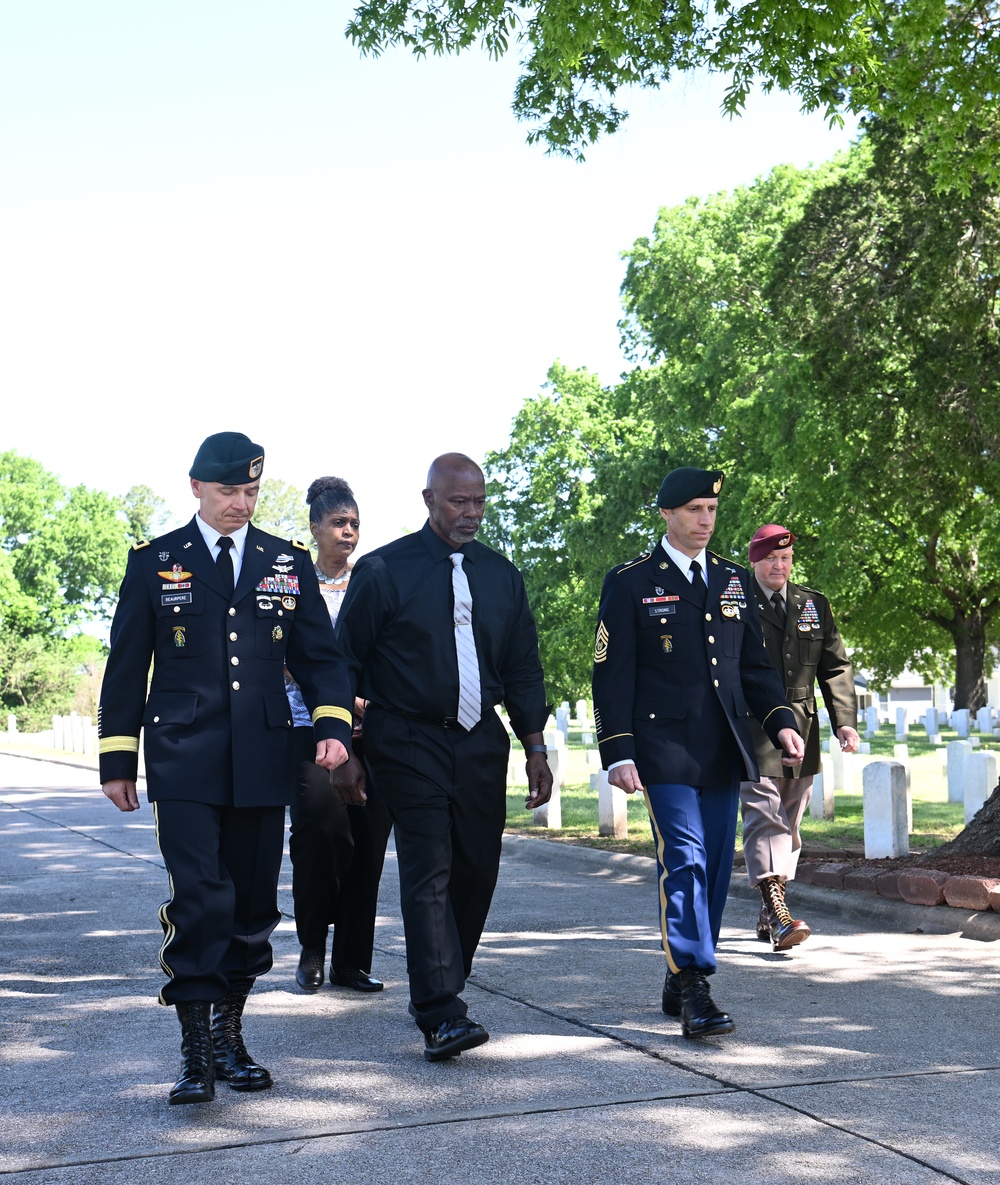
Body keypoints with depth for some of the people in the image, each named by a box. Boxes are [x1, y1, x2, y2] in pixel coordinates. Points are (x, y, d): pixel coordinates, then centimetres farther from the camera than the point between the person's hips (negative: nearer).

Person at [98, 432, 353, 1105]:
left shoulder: (289, 563, 11)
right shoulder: (155, 563, 6)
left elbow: (320, 656, 12)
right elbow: (126, 667, 9)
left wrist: (334, 726, -5)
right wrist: (118, 759, 6)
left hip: (262, 765, 3)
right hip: (183, 763, -2)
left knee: (254, 905, 7)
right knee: (199, 901, -12)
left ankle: (228, 1036, 22)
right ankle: (197, 1052, -4)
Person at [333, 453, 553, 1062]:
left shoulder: (501, 574, 11)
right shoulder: (383, 570, -3)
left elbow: (523, 666, 16)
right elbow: (347, 663, 0)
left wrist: (536, 747, 10)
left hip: (482, 743, 5)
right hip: (410, 743, -5)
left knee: (478, 871, 5)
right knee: (429, 871, -12)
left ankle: (444, 989, 23)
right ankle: (441, 1014, -12)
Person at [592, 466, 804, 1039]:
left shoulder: (736, 580, 15)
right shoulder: (630, 583, 0)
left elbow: (755, 664, 19)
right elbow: (612, 675, -3)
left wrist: (781, 721, 3)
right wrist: (618, 752, -10)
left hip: (724, 753, 5)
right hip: (665, 750, -5)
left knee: (716, 867, 7)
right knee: (685, 861, -13)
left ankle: (682, 983, 20)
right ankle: (693, 988, -11)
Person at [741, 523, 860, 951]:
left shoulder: (814, 605, 13)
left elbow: (835, 667, 13)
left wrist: (845, 720, 1)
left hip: (800, 731, 5)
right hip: (750, 730, -5)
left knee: (788, 822, 10)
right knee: (763, 815, -14)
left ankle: (768, 915, 20)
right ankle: (777, 913, -20)